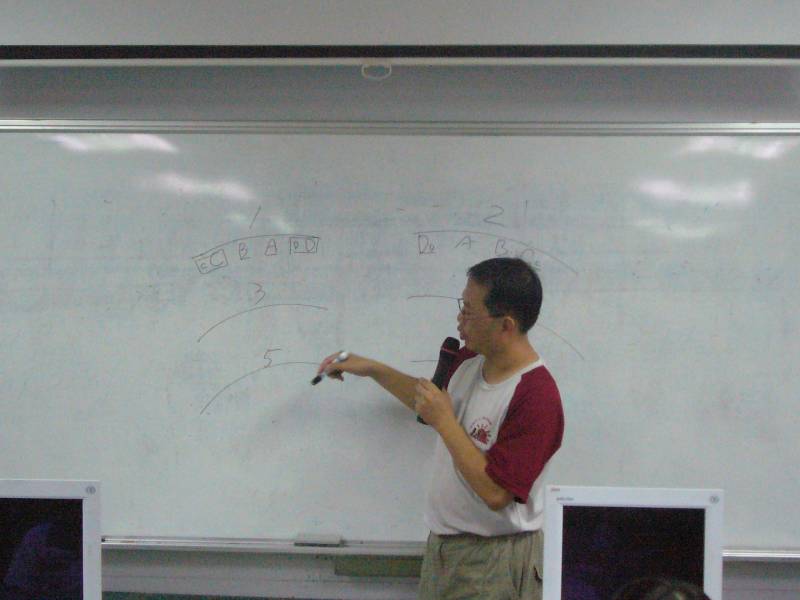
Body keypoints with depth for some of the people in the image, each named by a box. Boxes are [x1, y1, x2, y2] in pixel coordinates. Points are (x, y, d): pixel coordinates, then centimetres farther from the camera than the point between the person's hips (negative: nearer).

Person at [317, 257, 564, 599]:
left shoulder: (536, 397, -26)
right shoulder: (469, 360, 0)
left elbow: (495, 493, -27)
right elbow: (432, 404, 21)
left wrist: (444, 422, -23)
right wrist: (371, 369, 16)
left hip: (493, 558, -7)